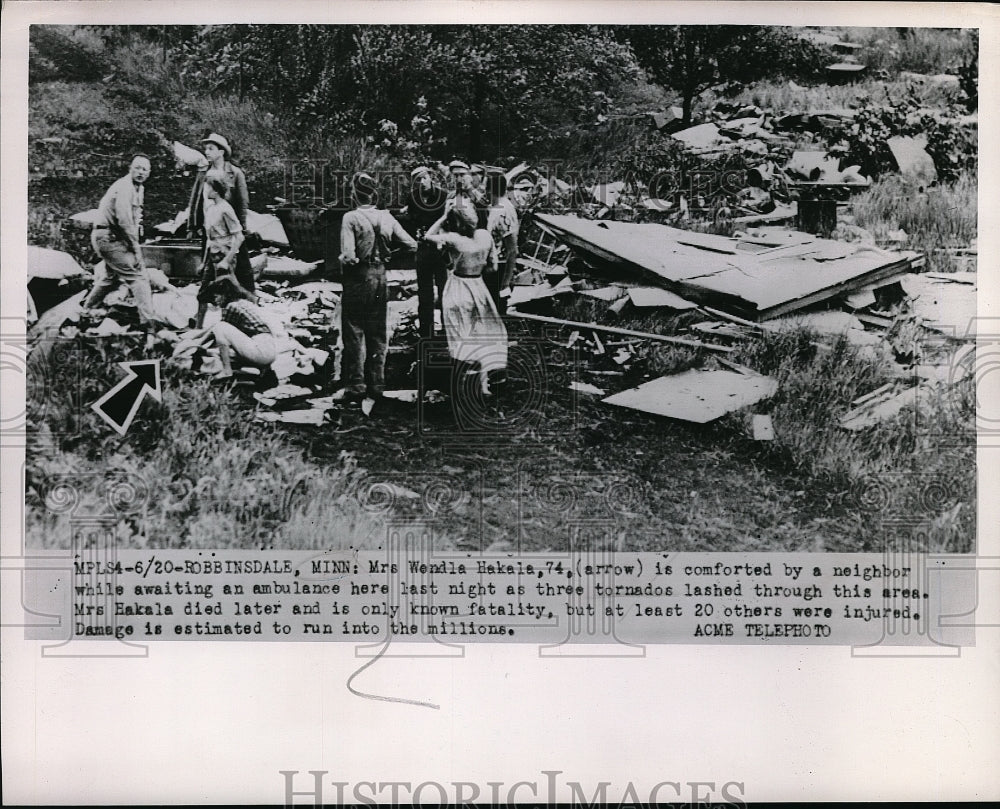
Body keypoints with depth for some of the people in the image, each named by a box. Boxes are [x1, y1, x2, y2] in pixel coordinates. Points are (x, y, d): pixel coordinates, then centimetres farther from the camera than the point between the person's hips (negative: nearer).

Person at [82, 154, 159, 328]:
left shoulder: (138, 187, 16)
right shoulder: (124, 187, -17)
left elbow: (133, 220, 21)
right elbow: (124, 221, -24)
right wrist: (135, 247, -19)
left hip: (106, 237, 11)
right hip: (110, 237, -11)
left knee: (113, 276, 27)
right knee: (137, 275, -16)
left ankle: (86, 311, 40)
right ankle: (148, 321, -23)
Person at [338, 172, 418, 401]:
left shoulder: (351, 218, -13)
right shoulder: (386, 217, 0)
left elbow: (348, 256, -22)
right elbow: (412, 245, 0)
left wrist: (344, 261, 0)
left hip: (357, 279, -4)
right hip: (380, 277, 4)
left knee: (354, 331, 7)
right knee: (377, 333, 13)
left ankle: (356, 383, 8)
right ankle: (376, 384, 17)